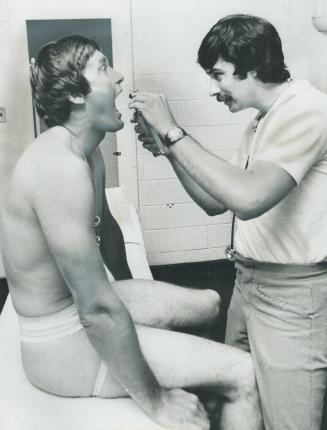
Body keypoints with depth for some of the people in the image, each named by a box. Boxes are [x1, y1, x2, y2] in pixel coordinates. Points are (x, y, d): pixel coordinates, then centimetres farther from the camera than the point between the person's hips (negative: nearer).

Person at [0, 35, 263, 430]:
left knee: (209, 304, 23)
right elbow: (97, 308, -31)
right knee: (242, 374, -10)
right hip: (63, 341, -10)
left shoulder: (87, 152, 3)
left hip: (86, 304, 10)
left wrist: (132, 293, 28)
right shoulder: (60, 163, -30)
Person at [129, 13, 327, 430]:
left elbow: (247, 199, -32)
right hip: (250, 281, 9)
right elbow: (215, 202, 14)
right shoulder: (261, 122, 13)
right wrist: (167, 149, 1)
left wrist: (173, 131, -23)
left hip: (293, 292, -9)